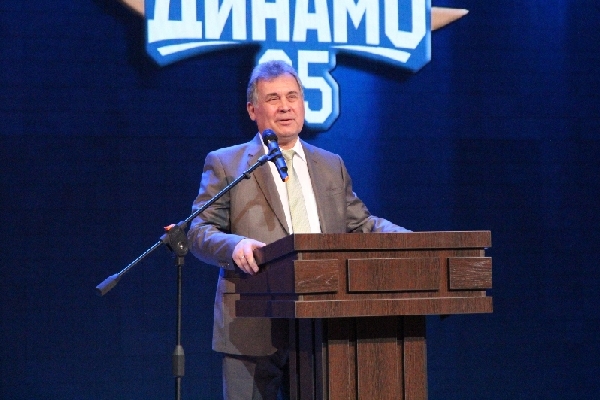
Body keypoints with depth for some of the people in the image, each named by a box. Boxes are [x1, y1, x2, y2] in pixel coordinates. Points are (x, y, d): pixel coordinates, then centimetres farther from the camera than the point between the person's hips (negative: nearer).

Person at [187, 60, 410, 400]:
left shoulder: (332, 166, 19)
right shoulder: (225, 164, 6)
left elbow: (361, 225, 19)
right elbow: (200, 231, -1)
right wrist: (235, 245, -23)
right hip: (253, 331, -3)